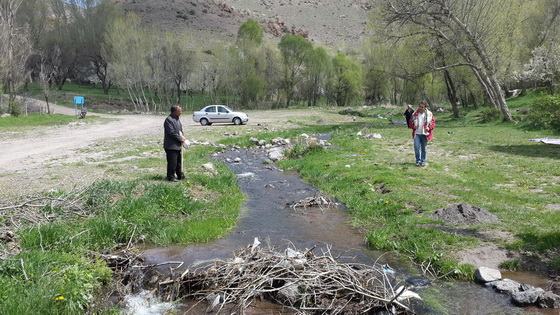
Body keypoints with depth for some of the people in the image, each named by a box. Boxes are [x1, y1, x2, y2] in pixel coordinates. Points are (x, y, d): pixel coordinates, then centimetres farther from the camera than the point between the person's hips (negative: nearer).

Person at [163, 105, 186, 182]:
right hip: (171, 146, -10)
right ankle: (171, 177, 8)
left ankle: (180, 175, 28)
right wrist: (180, 139, -14)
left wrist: (182, 137, 2)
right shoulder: (168, 120, -18)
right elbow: (172, 133, -22)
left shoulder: (177, 119, 12)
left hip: (177, 145, 10)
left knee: (179, 161, 18)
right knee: (172, 162, -3)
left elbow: (180, 129, 21)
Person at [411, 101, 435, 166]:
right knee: (416, 147, -9)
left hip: (424, 134, -1)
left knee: (423, 148, 7)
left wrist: (429, 128, -15)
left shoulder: (429, 114, 0)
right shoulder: (415, 114, 4)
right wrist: (413, 126, -8)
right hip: (417, 133, 1)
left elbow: (433, 122, 4)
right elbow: (411, 122, 14)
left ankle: (423, 161, 19)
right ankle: (418, 161, 5)